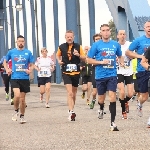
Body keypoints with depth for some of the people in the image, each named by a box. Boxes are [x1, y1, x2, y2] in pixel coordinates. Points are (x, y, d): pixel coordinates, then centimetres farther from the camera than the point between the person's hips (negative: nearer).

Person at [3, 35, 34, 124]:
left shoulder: (28, 53, 3)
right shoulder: (11, 52, 4)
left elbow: (32, 64, 9)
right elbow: (5, 61, 18)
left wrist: (30, 70, -11)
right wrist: (7, 69, 2)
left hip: (25, 78, 1)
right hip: (14, 78, -1)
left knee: (22, 98, 6)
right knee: (17, 95, -20)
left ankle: (22, 116, 22)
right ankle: (16, 111, 7)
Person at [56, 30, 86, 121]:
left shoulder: (78, 47, 1)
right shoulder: (62, 47, 2)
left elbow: (84, 58, 2)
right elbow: (58, 55, 21)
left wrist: (78, 55, -17)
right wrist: (59, 60, 1)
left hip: (76, 72, 2)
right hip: (66, 72, -2)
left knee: (74, 93, 13)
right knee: (70, 92, -16)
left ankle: (71, 109, 30)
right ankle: (71, 112, -23)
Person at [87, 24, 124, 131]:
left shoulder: (116, 44, 5)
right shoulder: (96, 45, -2)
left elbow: (120, 56, 22)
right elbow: (89, 60, 0)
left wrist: (122, 62, 1)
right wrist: (101, 62, -13)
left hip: (112, 75, 0)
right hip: (100, 75, 0)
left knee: (112, 96, -14)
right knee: (101, 99, 12)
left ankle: (113, 122, -13)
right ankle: (101, 110, 48)